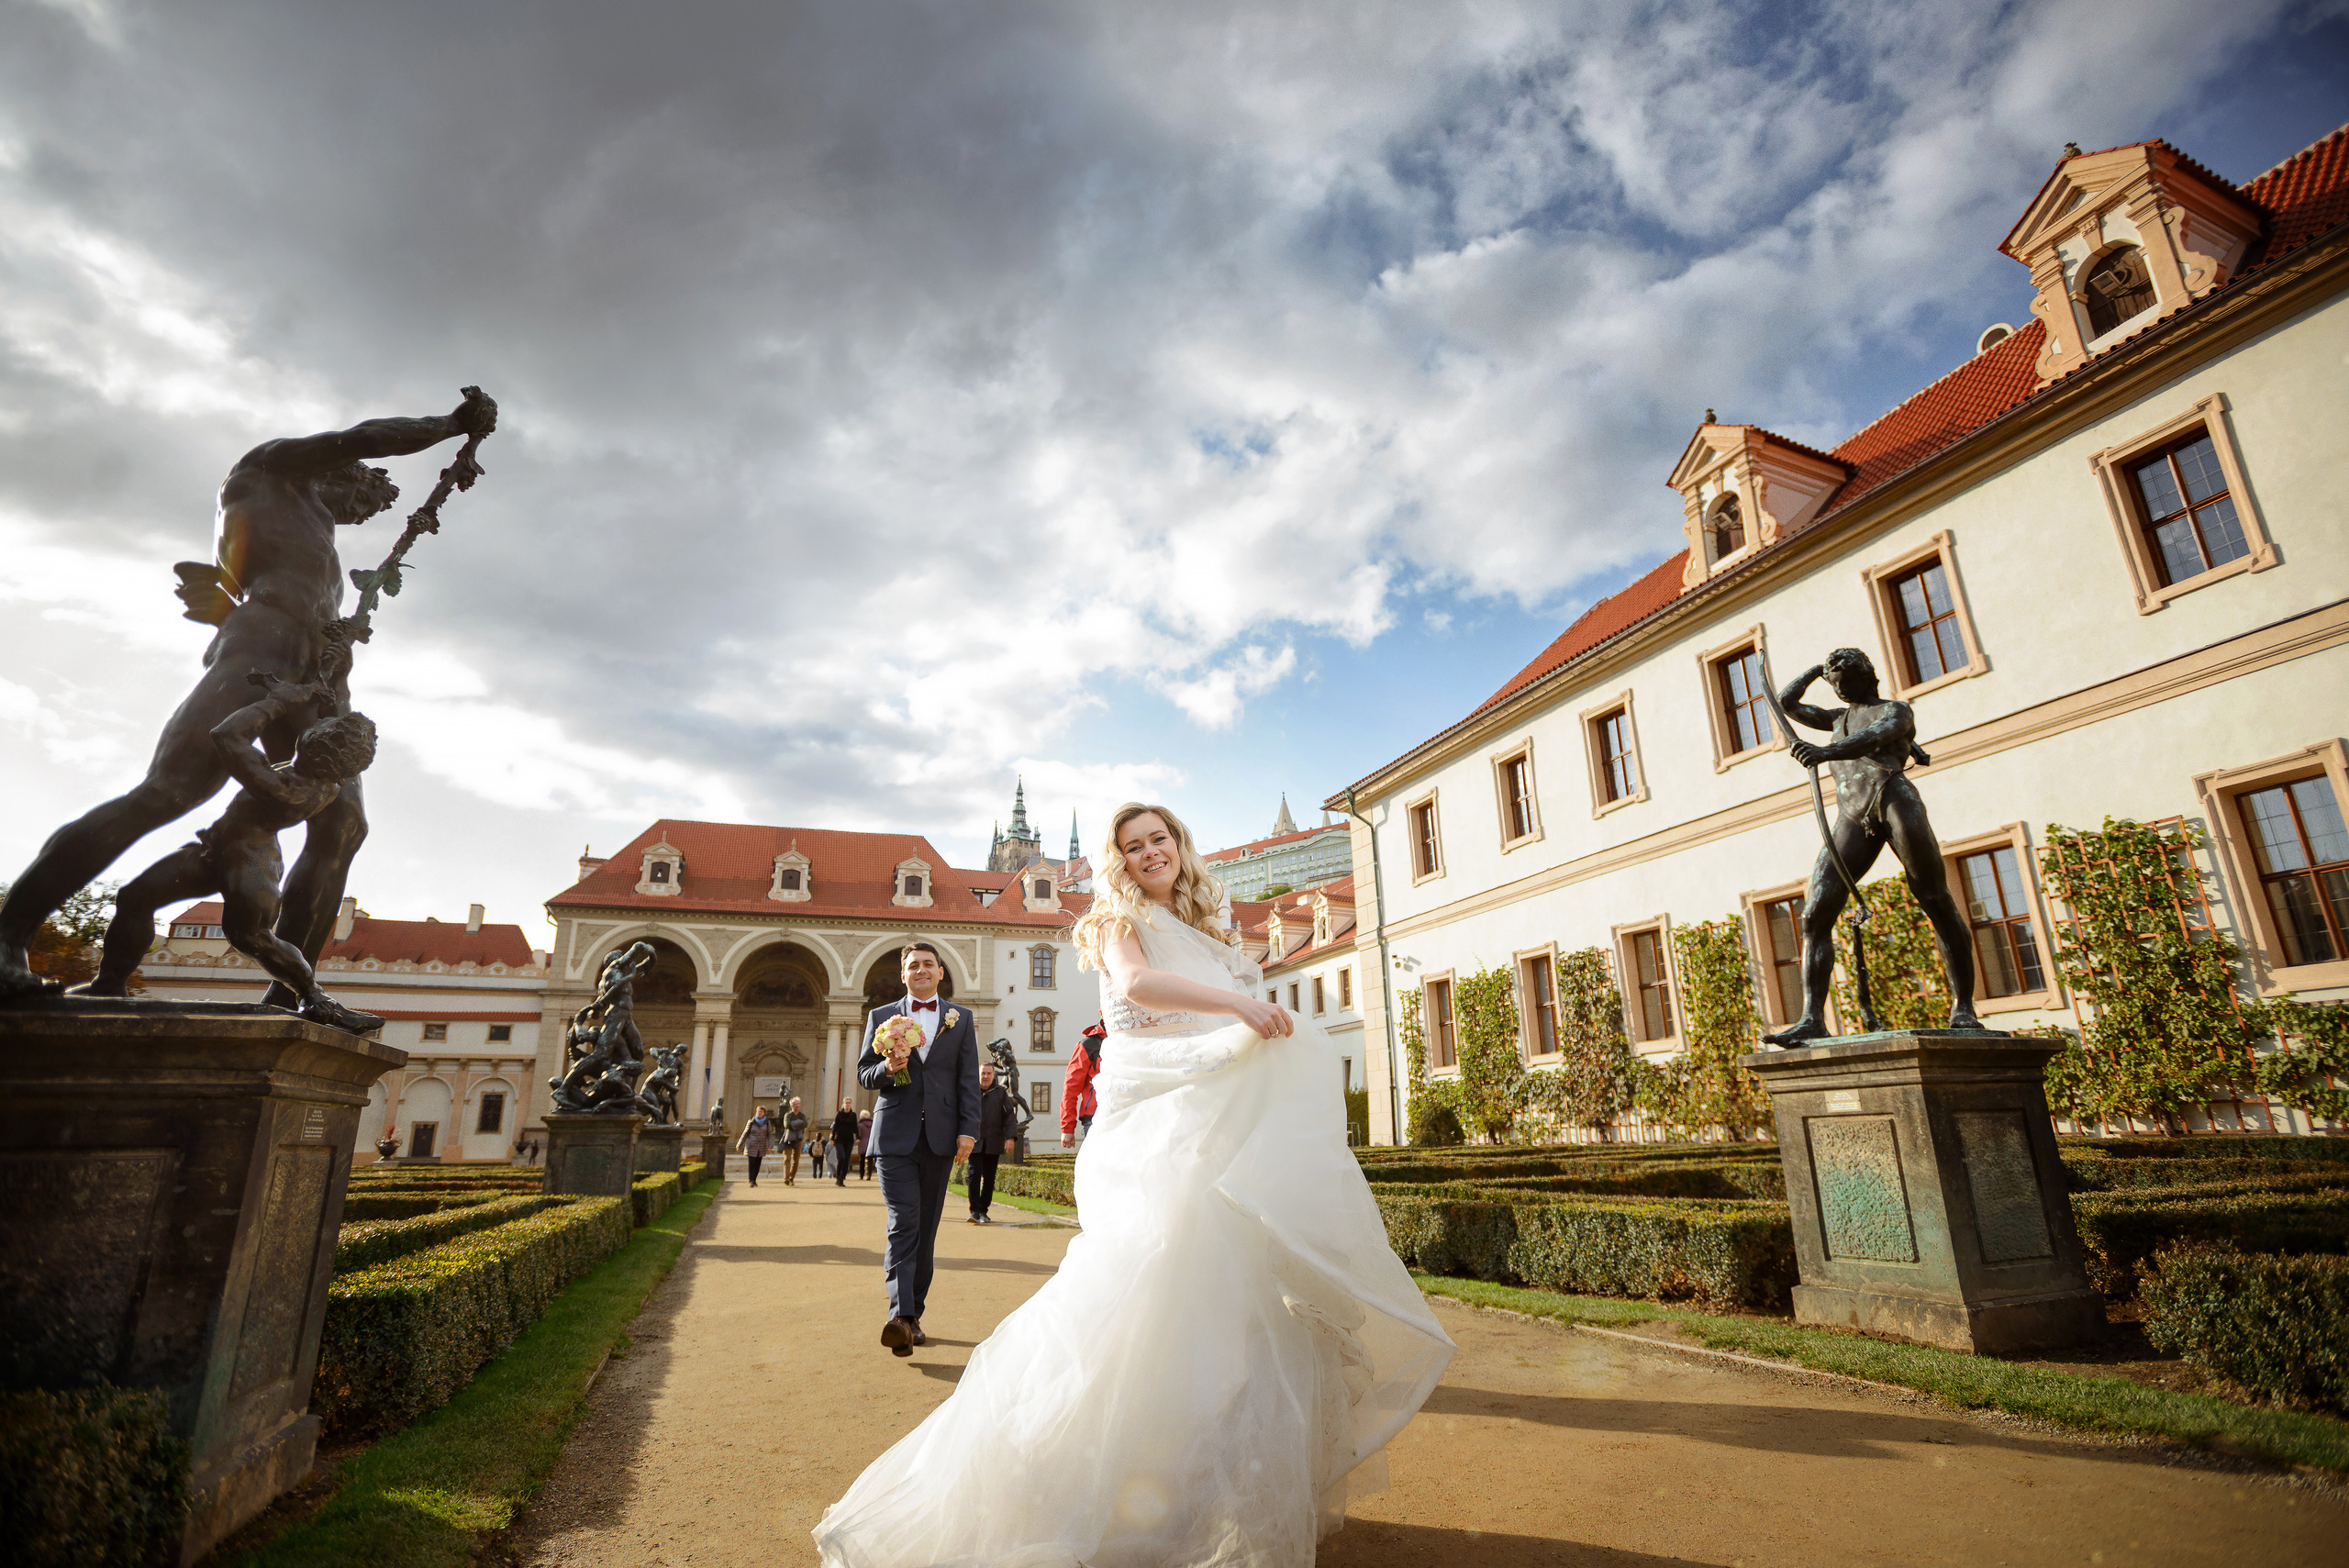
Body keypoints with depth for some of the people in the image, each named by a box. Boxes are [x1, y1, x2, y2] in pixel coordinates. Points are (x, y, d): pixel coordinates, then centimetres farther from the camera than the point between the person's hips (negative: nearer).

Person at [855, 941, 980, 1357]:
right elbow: (863, 1073, 9)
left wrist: (968, 1130, -4)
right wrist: (887, 1069, -14)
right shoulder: (881, 1017, 9)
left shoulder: (961, 1019, 9)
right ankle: (901, 1315, -18)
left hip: (940, 1137, 2)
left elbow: (969, 1080, 5)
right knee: (903, 1225, -12)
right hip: (896, 1135, -1)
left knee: (926, 1230, 8)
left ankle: (913, 1315, 17)